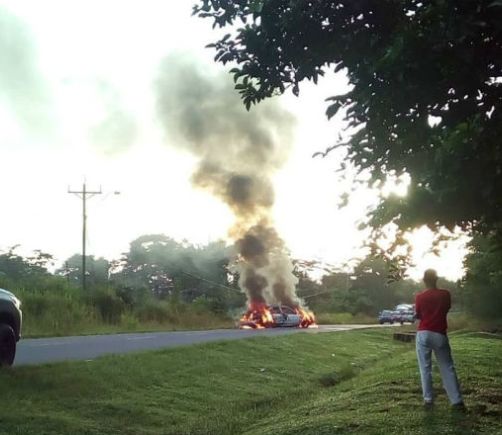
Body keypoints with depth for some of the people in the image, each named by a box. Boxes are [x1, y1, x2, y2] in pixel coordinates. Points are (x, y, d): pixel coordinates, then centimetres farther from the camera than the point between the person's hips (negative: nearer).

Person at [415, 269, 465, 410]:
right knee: (447, 368, 6)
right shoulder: (445, 294, -1)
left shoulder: (420, 297, -4)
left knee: (425, 368, 5)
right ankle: (457, 401, 4)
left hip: (424, 334, -1)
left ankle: (428, 400, 4)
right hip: (440, 335, 1)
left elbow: (418, 315, 7)